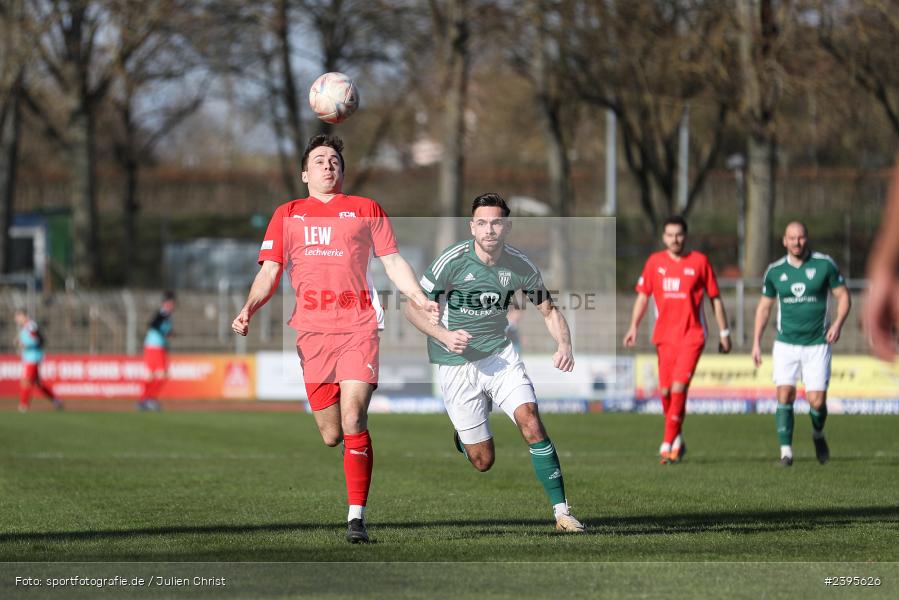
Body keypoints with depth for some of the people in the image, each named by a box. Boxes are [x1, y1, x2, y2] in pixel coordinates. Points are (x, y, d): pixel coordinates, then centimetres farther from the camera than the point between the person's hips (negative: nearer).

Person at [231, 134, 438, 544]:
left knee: (353, 422, -15)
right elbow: (269, 272, 13)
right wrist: (248, 310, -4)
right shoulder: (287, 215, 16)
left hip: (359, 328, -2)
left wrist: (422, 300, -1)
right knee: (331, 436, 0)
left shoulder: (365, 210, 13)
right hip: (311, 330, 2)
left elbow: (393, 263, 14)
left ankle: (356, 517, -11)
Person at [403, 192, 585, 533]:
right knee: (483, 461, 0)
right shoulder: (454, 260, -16)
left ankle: (561, 511, -14)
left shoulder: (519, 265, -6)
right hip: (457, 366, -2)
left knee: (530, 422, -21)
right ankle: (461, 435, 39)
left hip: (499, 355, 2)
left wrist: (564, 345, -12)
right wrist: (445, 336, -26)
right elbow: (412, 308, -9)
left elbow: (549, 311, 7)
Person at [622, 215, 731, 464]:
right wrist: (634, 327, 0)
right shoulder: (655, 262, 7)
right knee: (665, 391, 3)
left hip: (692, 335, -3)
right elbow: (643, 296, 12)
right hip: (664, 336, 3)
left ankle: (668, 444, -12)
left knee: (679, 386, -16)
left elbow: (715, 298, 6)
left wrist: (724, 333, 6)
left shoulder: (699, 261, 0)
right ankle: (677, 439, 24)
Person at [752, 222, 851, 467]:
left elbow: (843, 296, 2)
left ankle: (818, 434, 28)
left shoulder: (825, 264, -3)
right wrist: (756, 342, 7)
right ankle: (786, 451, -7)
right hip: (786, 344, 1)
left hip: (817, 344, -1)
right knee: (785, 395, -13)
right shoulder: (774, 271, 2)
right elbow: (764, 306, 12)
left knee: (817, 401, -5)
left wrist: (838, 323, -15)